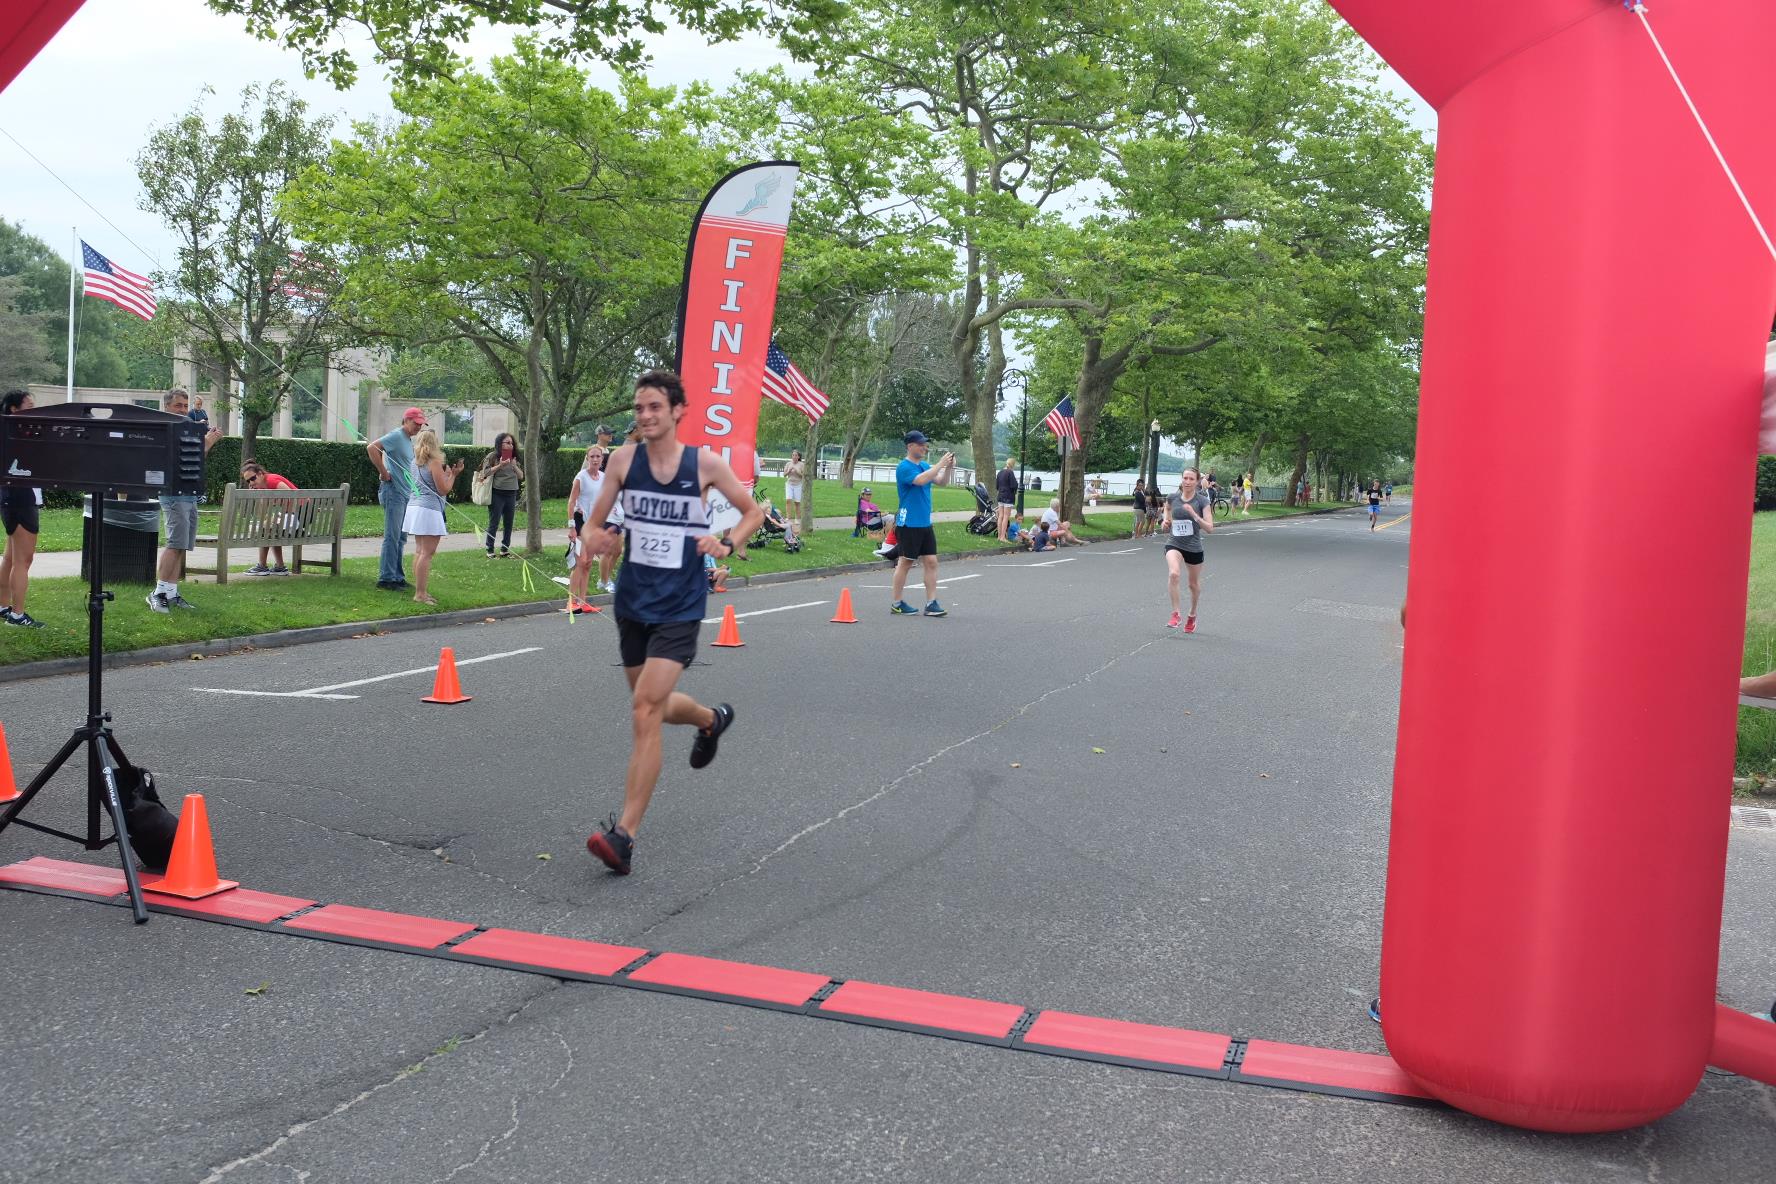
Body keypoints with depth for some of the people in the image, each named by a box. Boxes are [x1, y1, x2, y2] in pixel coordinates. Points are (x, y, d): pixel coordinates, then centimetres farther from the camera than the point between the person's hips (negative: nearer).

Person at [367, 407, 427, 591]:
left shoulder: (409, 440, 17)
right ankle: (386, 578, -5)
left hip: (405, 493, 9)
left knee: (400, 538, 12)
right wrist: (384, 473, -19)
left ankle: (397, 576, 19)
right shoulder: (396, 436, -11)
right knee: (392, 537, -8)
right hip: (394, 492, -9)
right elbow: (372, 448, -23)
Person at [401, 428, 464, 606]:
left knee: (419, 551, 12)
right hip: (429, 509, -9)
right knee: (427, 553, -8)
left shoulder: (415, 462, 14)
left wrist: (448, 472, 22)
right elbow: (443, 490, -9)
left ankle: (419, 591, 15)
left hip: (414, 506, 9)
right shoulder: (434, 462, -9)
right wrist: (452, 475, 6)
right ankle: (420, 594, -10)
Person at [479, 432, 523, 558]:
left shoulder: (513, 458, 14)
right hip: (497, 494, -6)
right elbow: (485, 473, -11)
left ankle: (505, 549, 17)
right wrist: (499, 466, -18)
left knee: (508, 524, 8)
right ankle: (490, 551, 2)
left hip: (511, 494, 6)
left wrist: (514, 465, -6)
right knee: (494, 523, -3)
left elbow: (521, 476, 10)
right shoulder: (492, 457, -2)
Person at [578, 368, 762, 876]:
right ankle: (712, 719, 54)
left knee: (644, 710, -16)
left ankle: (625, 834, -12)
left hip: (679, 607, -4)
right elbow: (592, 524, 5)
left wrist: (729, 544, -13)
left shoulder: (706, 463, -7)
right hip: (632, 601, 4)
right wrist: (593, 539, -18)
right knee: (655, 705, 19)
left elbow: (752, 513, 6)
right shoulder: (624, 460, -1)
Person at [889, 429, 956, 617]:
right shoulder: (904, 467, -11)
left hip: (925, 524, 8)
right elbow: (921, 480, -27)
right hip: (909, 524, -7)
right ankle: (896, 604, 12)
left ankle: (931, 604, 5)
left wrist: (949, 466, -10)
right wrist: (940, 464, -24)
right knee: (905, 563, 1)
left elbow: (940, 480, 6)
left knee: (931, 562, 3)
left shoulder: (925, 466, 13)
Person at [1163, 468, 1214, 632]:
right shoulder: (1173, 498, -3)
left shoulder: (1203, 501, -10)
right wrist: (1166, 520, 6)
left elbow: (1209, 528, -17)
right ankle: (1175, 614, -21)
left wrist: (1194, 515, -29)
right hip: (1174, 544, 0)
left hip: (1194, 548, 0)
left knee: (1194, 584, 15)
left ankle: (1192, 615, 42)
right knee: (1173, 573, -29)